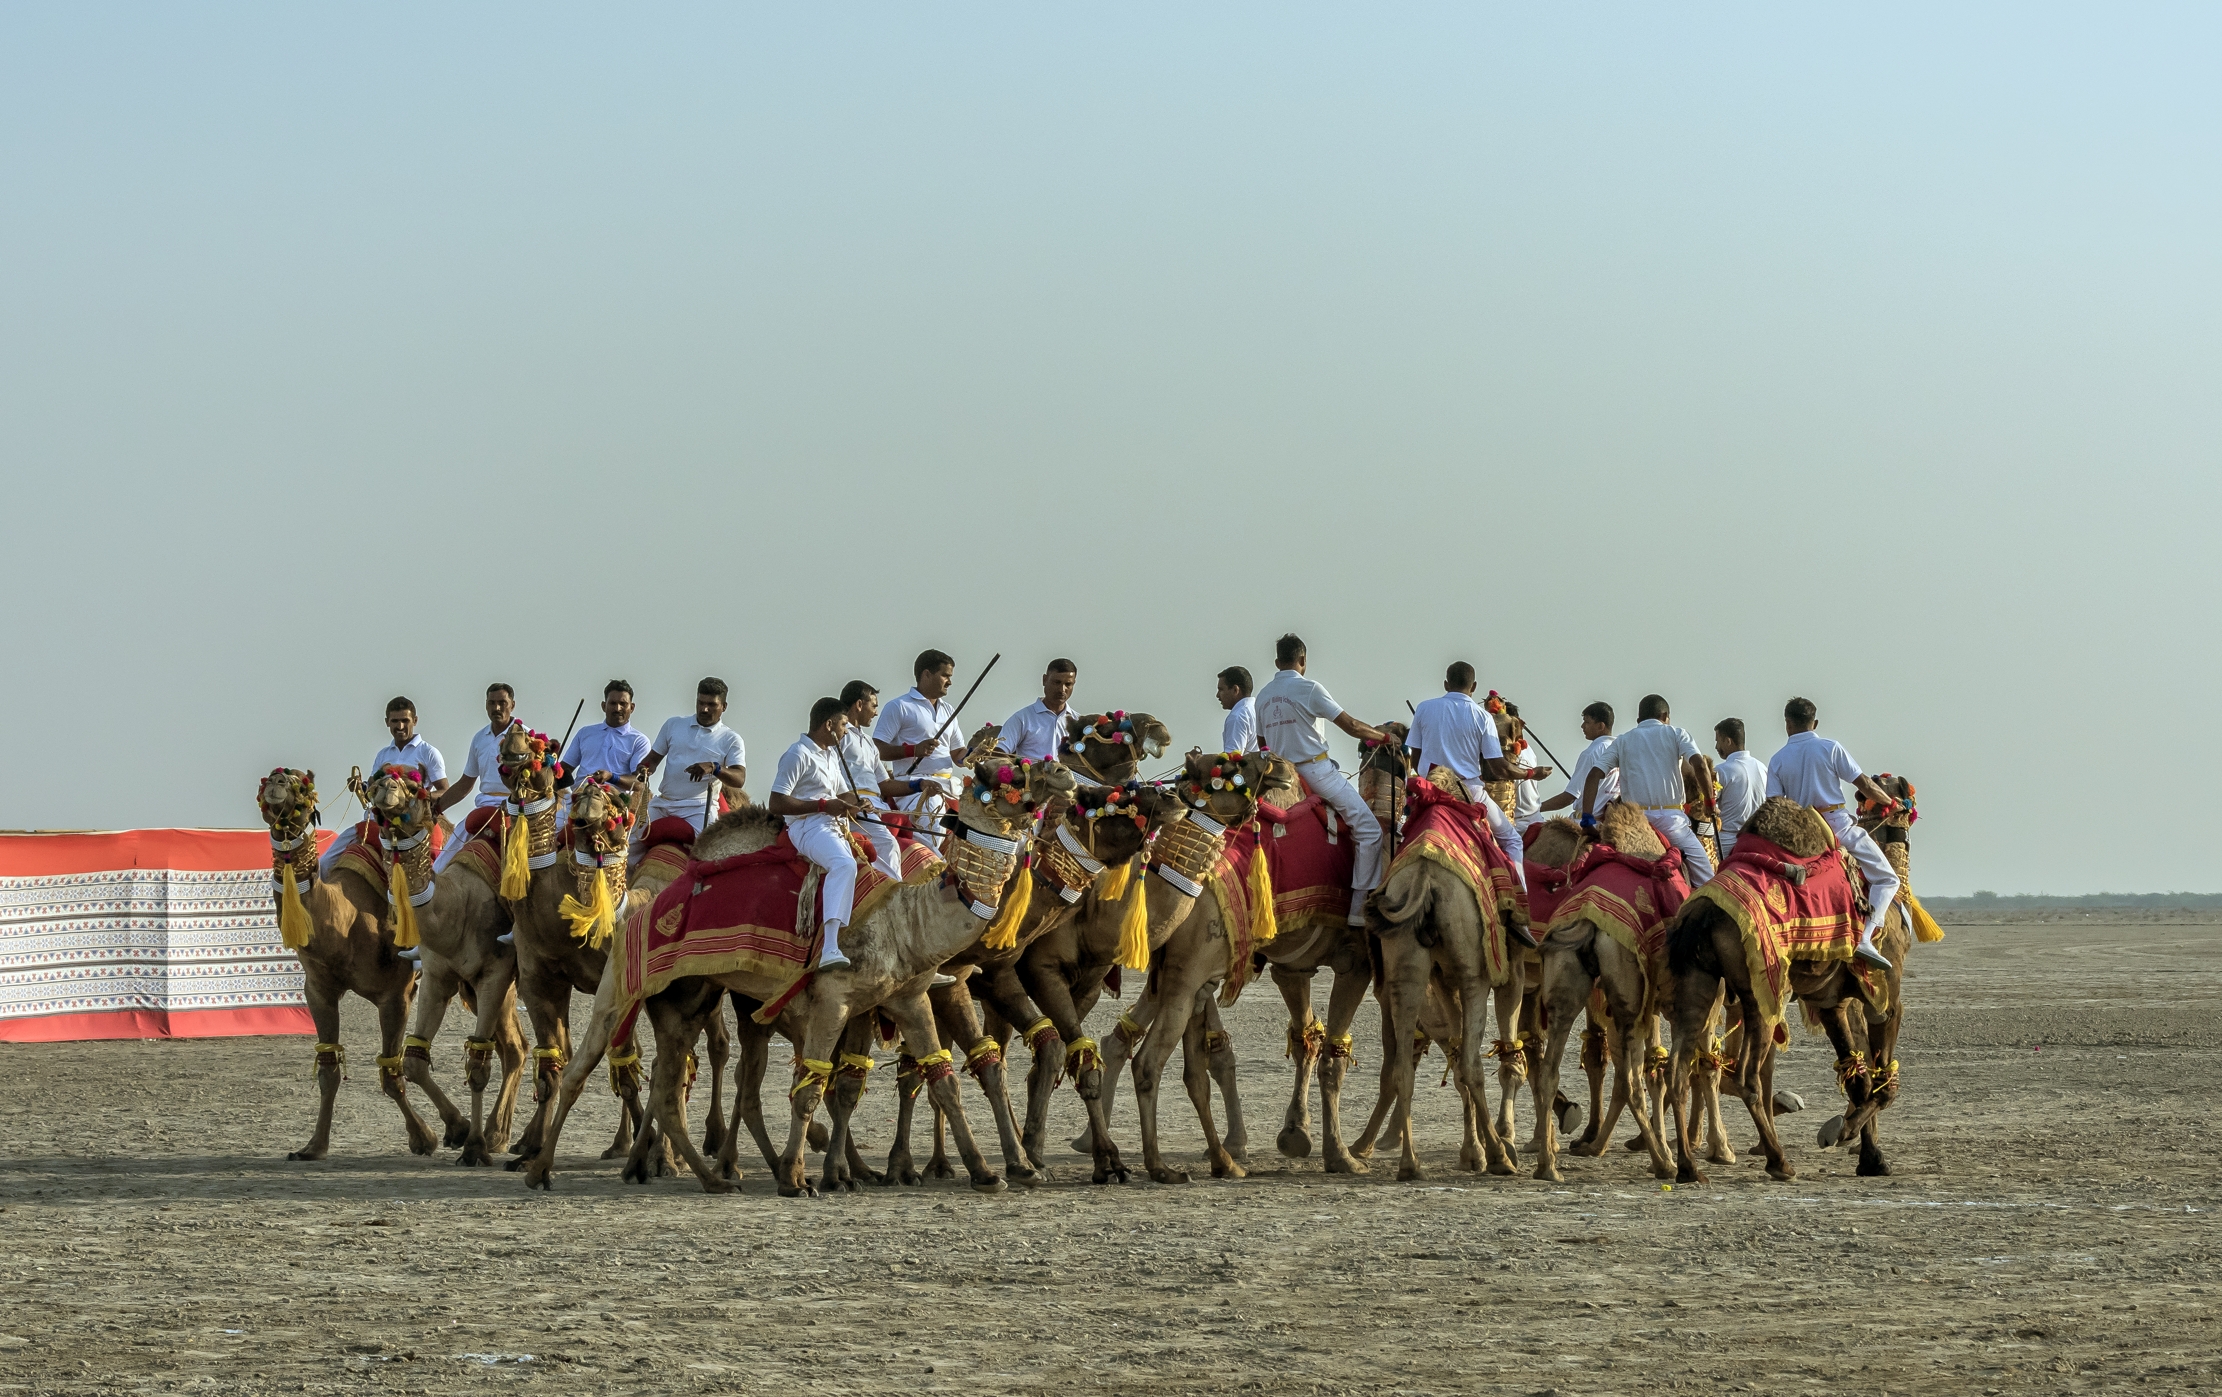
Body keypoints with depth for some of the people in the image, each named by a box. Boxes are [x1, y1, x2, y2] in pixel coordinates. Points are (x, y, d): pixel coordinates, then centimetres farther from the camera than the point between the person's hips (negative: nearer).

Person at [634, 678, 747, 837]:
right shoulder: (673, 725, 14)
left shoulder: (731, 739, 4)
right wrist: (645, 769, -6)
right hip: (662, 804, 4)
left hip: (697, 810, -4)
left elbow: (739, 779, -8)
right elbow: (653, 758, 19)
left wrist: (714, 768, -28)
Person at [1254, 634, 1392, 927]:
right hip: (1316, 769, -7)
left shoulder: (1264, 695, 9)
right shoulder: (1309, 688, -9)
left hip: (1282, 775, 7)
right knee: (1369, 830, -2)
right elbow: (1351, 726, -7)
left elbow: (1262, 745, 17)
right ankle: (1360, 908, -9)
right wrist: (1383, 735, 8)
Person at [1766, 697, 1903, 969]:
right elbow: (1864, 784, -3)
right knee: (1886, 879, 3)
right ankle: (1866, 938, -16)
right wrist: (1889, 801, 14)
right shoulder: (1830, 748, -4)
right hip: (1839, 826, -4)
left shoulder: (1778, 761, 4)